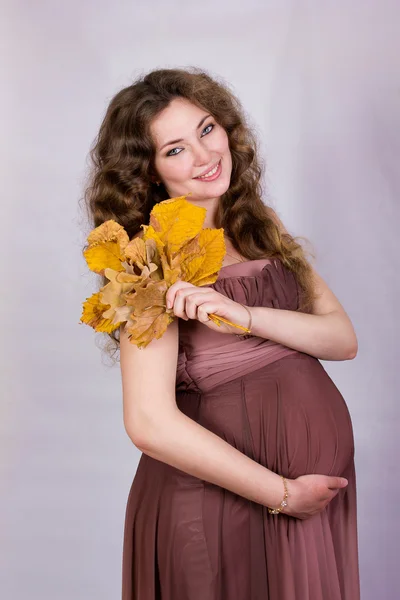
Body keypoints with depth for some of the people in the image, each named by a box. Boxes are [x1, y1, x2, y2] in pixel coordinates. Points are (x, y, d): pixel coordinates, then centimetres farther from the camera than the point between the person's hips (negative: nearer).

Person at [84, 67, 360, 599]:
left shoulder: (261, 226, 5)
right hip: (221, 493, -6)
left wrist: (244, 315, -21)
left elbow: (344, 338, -4)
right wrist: (282, 494, -17)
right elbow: (150, 424, -23)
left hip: (319, 482, 6)